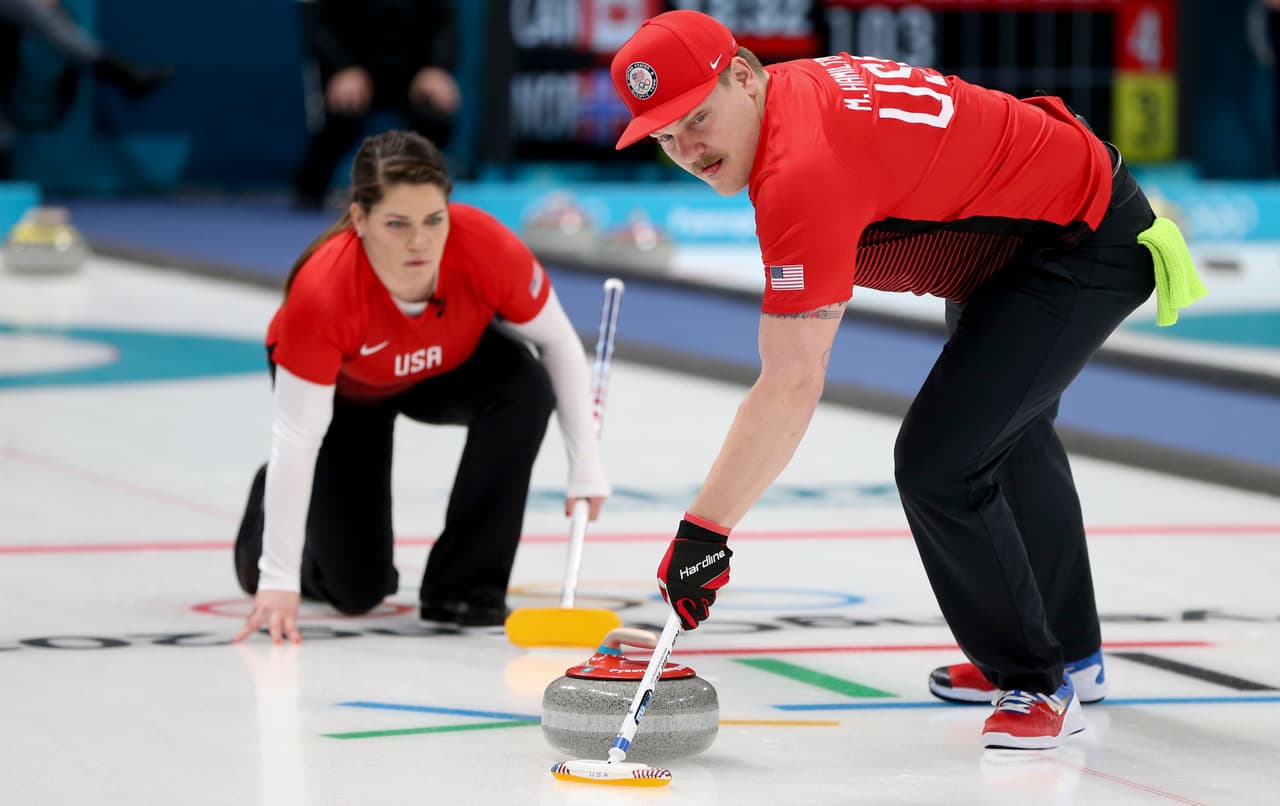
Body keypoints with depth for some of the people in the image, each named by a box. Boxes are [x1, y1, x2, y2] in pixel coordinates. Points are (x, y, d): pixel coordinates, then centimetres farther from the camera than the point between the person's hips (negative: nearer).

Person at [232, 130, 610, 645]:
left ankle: (462, 585, -16)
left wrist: (586, 464, -20)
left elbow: (558, 343, -17)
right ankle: (271, 507, 30)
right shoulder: (321, 292, -41)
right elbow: (297, 440, -36)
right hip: (344, 389, -2)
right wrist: (279, 581, -36)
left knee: (524, 387, -31)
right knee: (357, 588, -5)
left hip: (451, 366, 2)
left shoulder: (487, 248, -37)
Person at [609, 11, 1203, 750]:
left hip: (1083, 245, -11)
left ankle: (1038, 686, 0)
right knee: (1009, 430, 29)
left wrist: (704, 530, -33)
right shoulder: (798, 89, -5)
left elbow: (790, 389, -35)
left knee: (939, 462, -19)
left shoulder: (804, 172, -34)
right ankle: (1072, 654, 50)